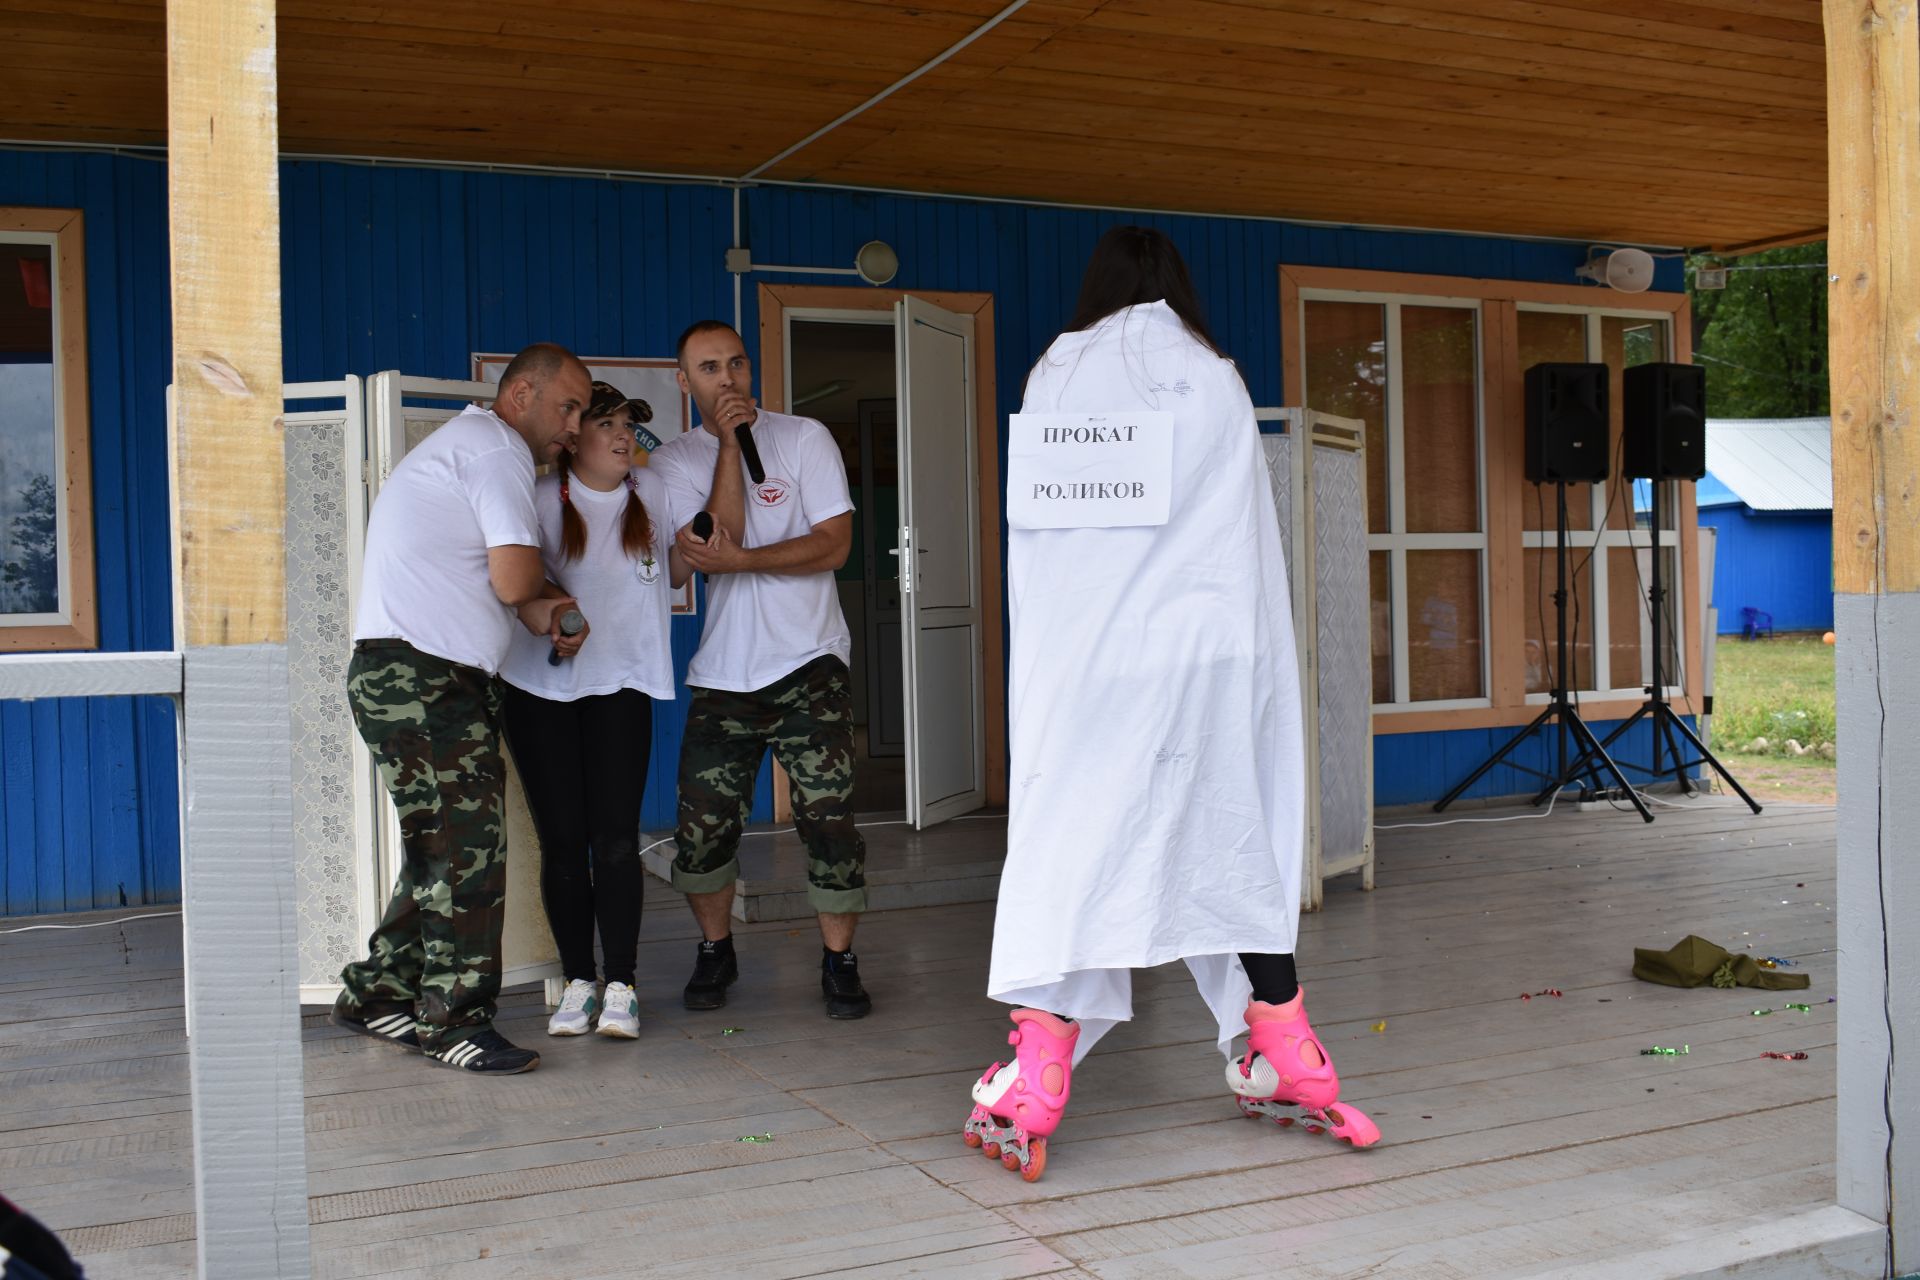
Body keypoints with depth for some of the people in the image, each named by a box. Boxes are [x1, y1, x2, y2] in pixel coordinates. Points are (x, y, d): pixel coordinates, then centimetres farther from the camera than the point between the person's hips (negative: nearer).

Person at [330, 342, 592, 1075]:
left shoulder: (464, 445, 27)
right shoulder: (495, 447, -8)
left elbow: (489, 580, 21)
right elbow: (516, 581, -16)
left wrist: (543, 612, 0)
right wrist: (551, 595, 8)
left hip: (435, 683, 11)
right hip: (420, 680, -11)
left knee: (443, 852, 15)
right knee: (469, 854, -8)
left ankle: (376, 996, 25)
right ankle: (452, 1022, -1)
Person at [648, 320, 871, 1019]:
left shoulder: (804, 438, 2)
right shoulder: (673, 462, 5)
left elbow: (834, 543, -6)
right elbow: (713, 548, -11)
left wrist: (742, 559, -17)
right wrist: (730, 442, -12)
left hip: (809, 664, -1)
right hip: (722, 672, 2)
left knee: (829, 818, -6)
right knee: (702, 825, 2)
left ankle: (839, 961, 10)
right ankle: (715, 952, 25)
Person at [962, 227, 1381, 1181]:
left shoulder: (1058, 374, 3)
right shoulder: (1215, 379, 8)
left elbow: (1030, 528, 3)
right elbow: (1251, 537, 8)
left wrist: (1042, 654, 7)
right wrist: (1247, 646, 14)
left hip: (1089, 657, -2)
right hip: (1209, 647, 2)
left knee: (1070, 847, -3)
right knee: (1233, 834, 11)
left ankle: (1034, 1081, -9)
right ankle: (1284, 1055, 19)